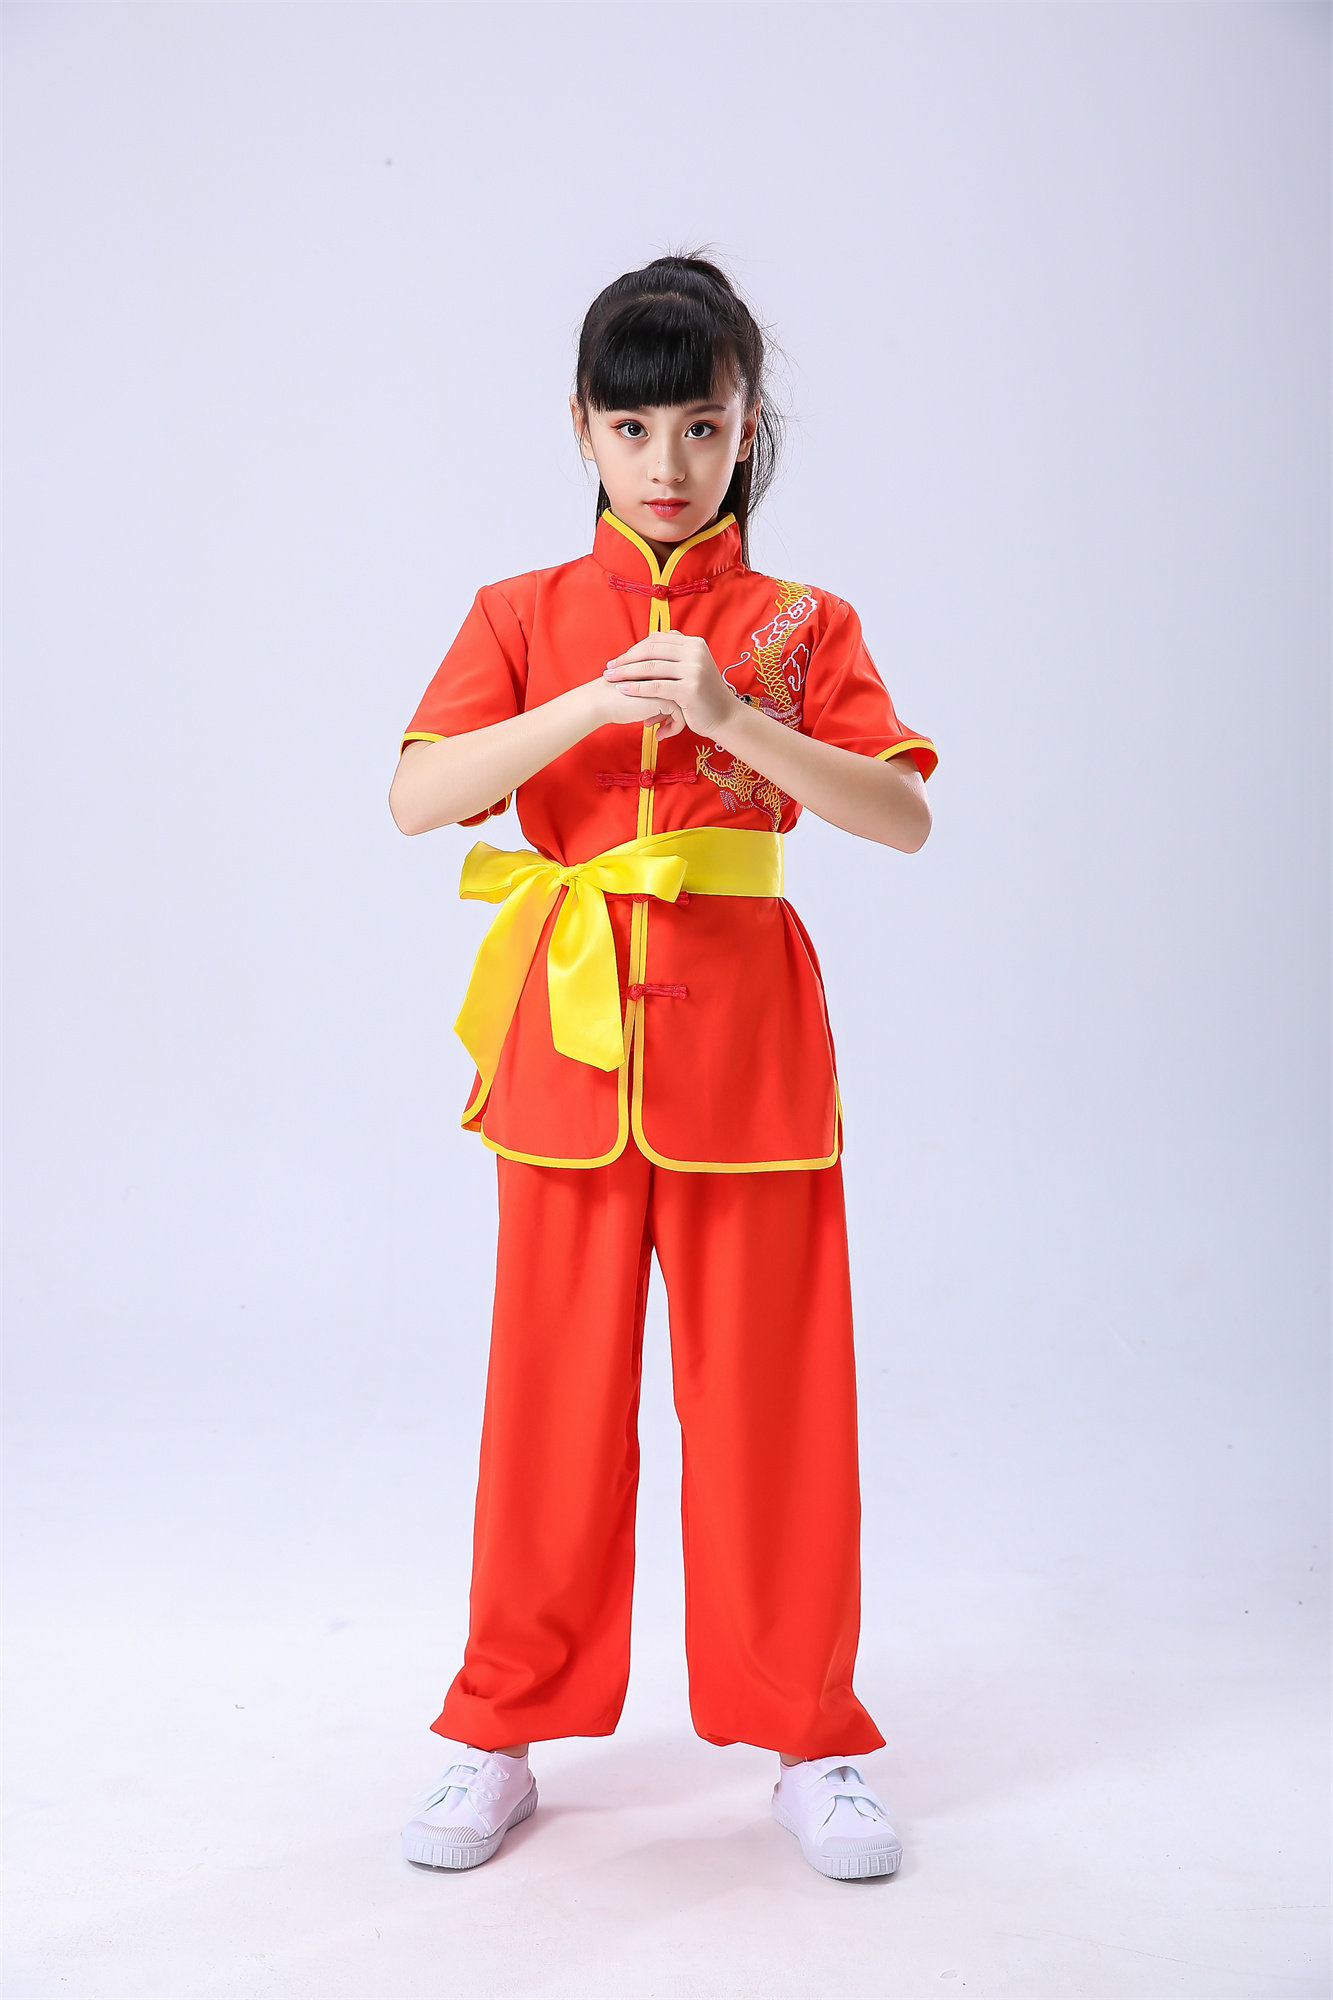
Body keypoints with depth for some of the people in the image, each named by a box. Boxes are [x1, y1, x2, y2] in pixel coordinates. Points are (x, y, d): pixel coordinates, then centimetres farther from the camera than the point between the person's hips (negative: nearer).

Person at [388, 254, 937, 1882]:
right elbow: (414, 798, -7)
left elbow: (906, 815, -7)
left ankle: (808, 1740, 22)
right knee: (556, 1397, 7)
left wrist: (733, 718, -20)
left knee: (770, 1396, 5)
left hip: (745, 1043, 0)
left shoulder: (801, 624, 6)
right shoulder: (524, 616, 7)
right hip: (568, 1039, 1)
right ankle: (502, 1735, 24)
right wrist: (591, 705, -18)